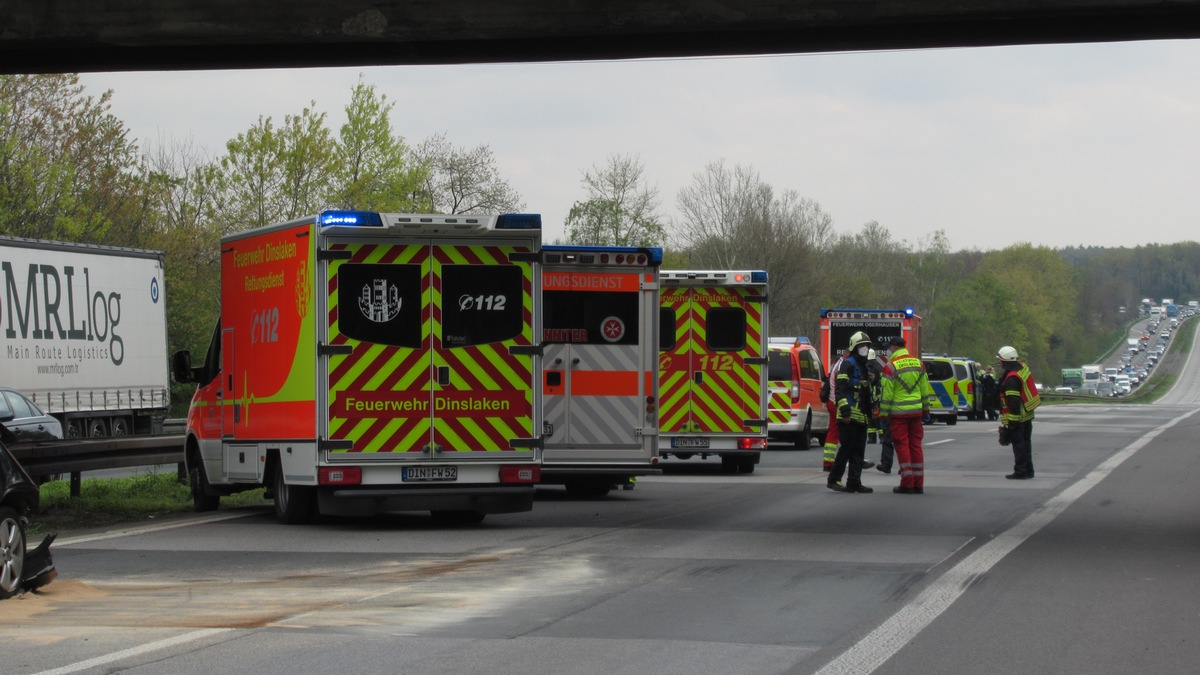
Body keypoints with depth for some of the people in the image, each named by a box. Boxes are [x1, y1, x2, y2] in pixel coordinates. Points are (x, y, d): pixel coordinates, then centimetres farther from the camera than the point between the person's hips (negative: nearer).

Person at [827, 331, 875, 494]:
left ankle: (854, 483, 9)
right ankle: (833, 479, -3)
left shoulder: (864, 367, 23)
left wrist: (871, 411, 29)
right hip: (850, 417, -9)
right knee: (847, 448, -9)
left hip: (861, 417, 9)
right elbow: (840, 388, -16)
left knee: (858, 451, 7)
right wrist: (844, 410, -23)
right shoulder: (848, 364, -6)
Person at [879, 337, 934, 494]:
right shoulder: (918, 363, 8)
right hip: (916, 410, 5)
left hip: (899, 412, -5)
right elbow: (925, 389, 12)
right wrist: (925, 410, 19)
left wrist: (884, 414, -6)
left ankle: (907, 484, -3)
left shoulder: (891, 367, -9)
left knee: (902, 445, -1)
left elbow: (887, 393, -11)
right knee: (916, 445, 8)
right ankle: (918, 484, 8)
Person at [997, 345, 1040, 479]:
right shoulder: (1023, 368, 6)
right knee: (1026, 442, 15)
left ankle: (1020, 471, -2)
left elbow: (1013, 401, -24)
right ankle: (1028, 470, 21)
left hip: (1017, 417, -9)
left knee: (1018, 444, -4)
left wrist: (1013, 419, -23)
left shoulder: (1011, 378, -22)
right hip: (1027, 415, 9)